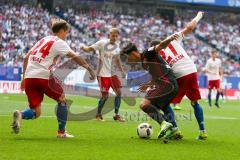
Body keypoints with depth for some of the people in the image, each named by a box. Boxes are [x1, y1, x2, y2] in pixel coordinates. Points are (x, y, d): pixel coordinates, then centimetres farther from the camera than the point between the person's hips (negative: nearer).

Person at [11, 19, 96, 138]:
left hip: (29, 77, 6)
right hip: (43, 77, -6)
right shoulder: (59, 43, 3)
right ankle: (61, 132, 16)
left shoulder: (43, 40, 24)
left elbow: (26, 58, 22)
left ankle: (20, 115, -22)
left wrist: (24, 78, 23)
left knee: (36, 113, 8)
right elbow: (74, 57, -9)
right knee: (62, 100, 17)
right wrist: (89, 68, -4)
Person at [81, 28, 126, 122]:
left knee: (119, 92, -2)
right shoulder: (102, 43, -9)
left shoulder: (117, 46, 7)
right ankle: (98, 114, 17)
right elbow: (89, 49, -13)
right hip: (102, 74, -6)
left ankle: (116, 115, 11)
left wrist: (122, 71, 16)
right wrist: (83, 47, -34)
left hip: (112, 73, 6)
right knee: (105, 95, -6)